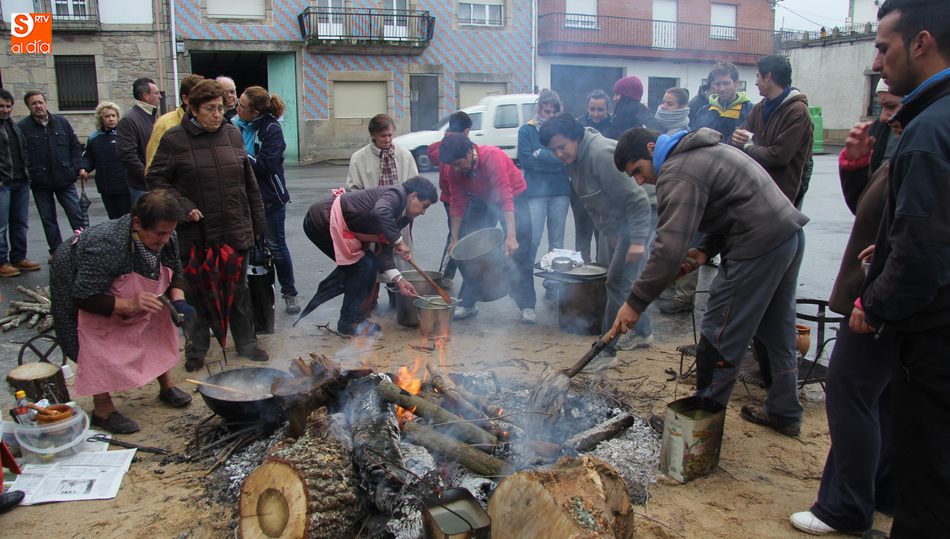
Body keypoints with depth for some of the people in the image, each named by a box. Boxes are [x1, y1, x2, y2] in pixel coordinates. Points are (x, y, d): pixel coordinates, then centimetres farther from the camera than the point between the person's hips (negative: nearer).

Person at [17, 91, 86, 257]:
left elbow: (75, 147, 7)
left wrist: (79, 167, -2)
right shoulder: (23, 127, -4)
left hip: (65, 179, 1)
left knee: (76, 215, 2)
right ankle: (56, 251, 19)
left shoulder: (61, 122, 4)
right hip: (40, 182, -1)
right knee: (48, 219, 9)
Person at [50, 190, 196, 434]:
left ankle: (166, 386, 19)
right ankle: (102, 409, -3)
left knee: (159, 327, 4)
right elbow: (84, 297, -37)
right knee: (100, 348, -16)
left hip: (131, 291, 7)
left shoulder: (166, 240, -21)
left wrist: (178, 301, -22)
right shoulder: (106, 246, -43)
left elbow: (175, 275, -3)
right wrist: (129, 305, -45)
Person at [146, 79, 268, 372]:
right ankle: (196, 349, 23)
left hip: (235, 230, 3)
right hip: (196, 233, -3)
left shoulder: (233, 134, 8)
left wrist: (257, 222, 13)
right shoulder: (174, 139, -4)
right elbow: (156, 179, -1)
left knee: (239, 290, 12)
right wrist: (184, 207, -13)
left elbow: (249, 182, 13)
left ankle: (246, 343, 25)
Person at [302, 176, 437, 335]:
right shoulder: (396, 194, -17)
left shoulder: (399, 215, 10)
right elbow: (379, 212, -41)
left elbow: (384, 250, 8)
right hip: (322, 220, -10)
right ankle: (349, 322, 5)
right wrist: (399, 241, -31)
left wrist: (398, 280, -2)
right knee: (363, 266, -6)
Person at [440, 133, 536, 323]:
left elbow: (505, 199, -39)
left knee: (520, 252, -7)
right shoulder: (455, 170, -17)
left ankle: (527, 306, 2)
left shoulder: (492, 157, -34)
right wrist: (455, 239, -13)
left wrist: (511, 236, -45)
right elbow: (458, 204, -10)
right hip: (482, 201, 5)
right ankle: (468, 303, 11)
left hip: (514, 197, -5)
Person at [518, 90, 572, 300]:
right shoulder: (526, 130, 5)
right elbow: (525, 159, -7)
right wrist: (555, 161, -9)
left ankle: (552, 283, 17)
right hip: (535, 192, -2)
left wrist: (541, 154, -10)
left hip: (560, 191, 2)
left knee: (557, 242, 7)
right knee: (532, 240, -7)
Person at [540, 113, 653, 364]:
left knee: (617, 284, -8)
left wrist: (637, 240, -29)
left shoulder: (602, 154, -28)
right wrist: (602, 232, 18)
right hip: (611, 227, 10)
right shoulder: (575, 159, 2)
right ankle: (643, 332, 37)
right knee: (624, 282, 19)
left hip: (632, 224, -10)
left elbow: (636, 199, -27)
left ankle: (607, 351, 0)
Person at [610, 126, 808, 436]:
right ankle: (785, 413, 35)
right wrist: (706, 250, 7)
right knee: (778, 332, 21)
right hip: (790, 231, 11)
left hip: (759, 245, -11)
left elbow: (670, 249, -24)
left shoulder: (677, 175, -15)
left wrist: (635, 303, -21)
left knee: (719, 339, 1)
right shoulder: (700, 151, 18)